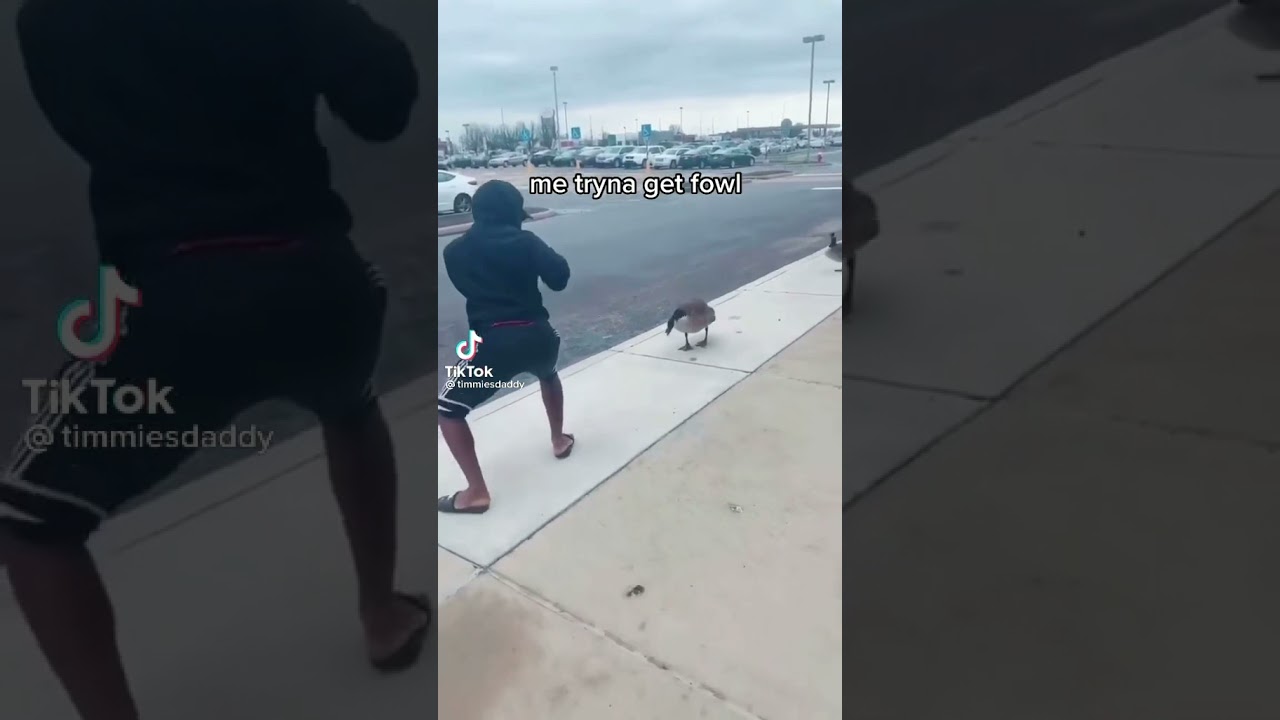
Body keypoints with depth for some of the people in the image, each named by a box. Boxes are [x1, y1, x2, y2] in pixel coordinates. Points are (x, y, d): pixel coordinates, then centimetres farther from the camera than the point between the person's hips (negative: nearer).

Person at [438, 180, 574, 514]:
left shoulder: (455, 251, 7)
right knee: (548, 374, 39)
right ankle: (559, 440, 48)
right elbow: (559, 278, -1)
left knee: (448, 411, 9)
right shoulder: (526, 241, 2)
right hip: (535, 335, 3)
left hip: (492, 342, -3)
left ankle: (477, 492, 2)